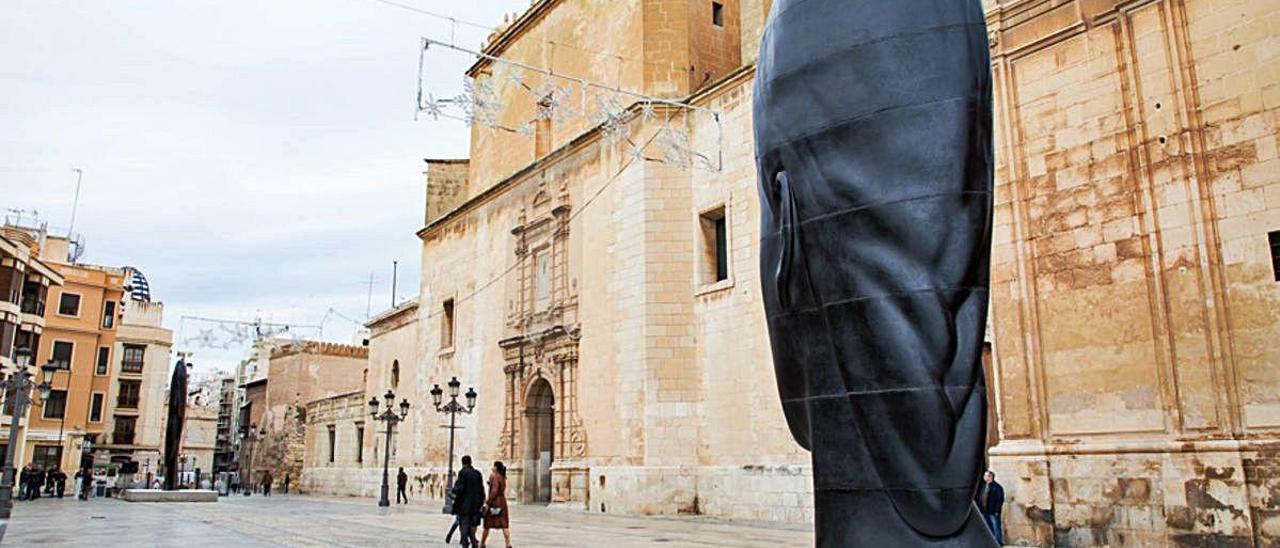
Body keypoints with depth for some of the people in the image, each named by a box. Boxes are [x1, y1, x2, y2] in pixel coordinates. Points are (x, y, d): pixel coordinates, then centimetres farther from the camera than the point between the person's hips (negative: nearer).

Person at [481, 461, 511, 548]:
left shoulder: (495, 477, -13)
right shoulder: (502, 477, 13)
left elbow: (494, 491, -22)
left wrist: (488, 503, -19)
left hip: (494, 502, -8)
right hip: (502, 501, 8)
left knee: (487, 525, 6)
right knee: (504, 524, 2)